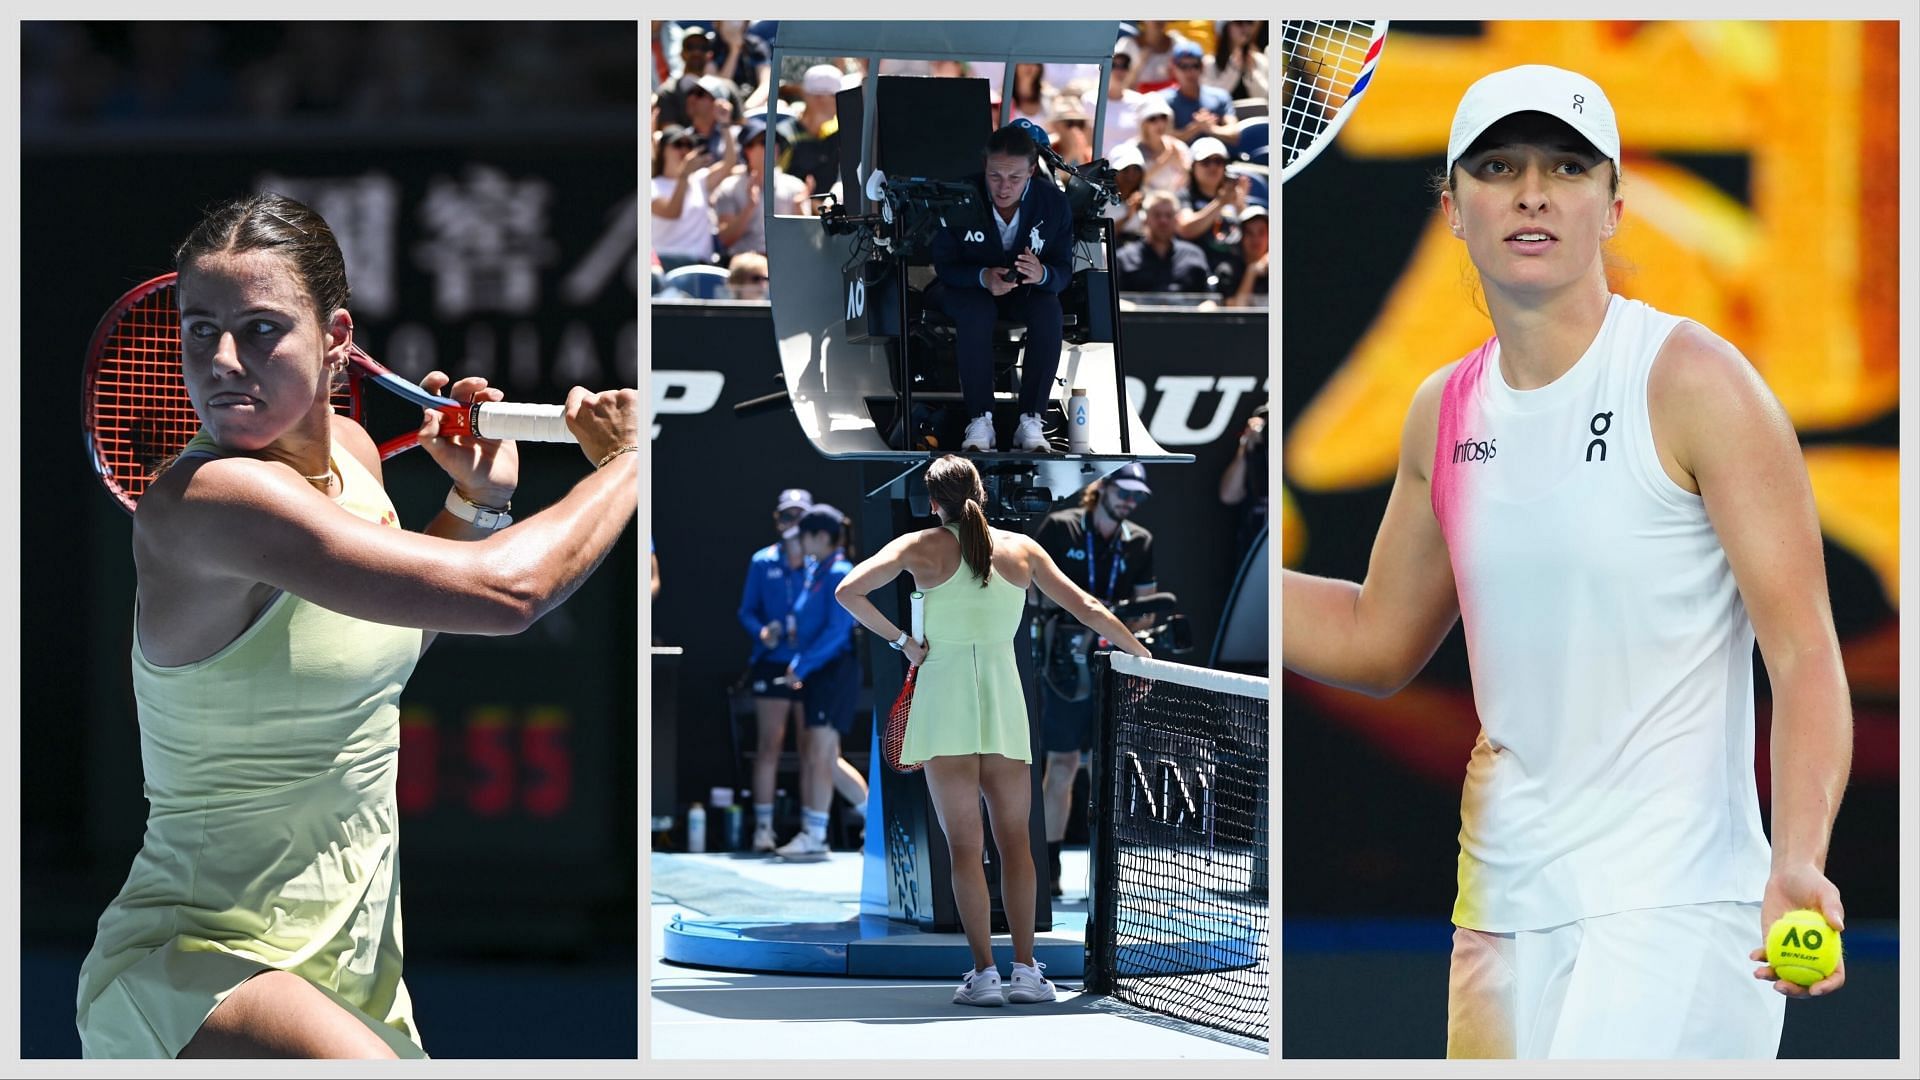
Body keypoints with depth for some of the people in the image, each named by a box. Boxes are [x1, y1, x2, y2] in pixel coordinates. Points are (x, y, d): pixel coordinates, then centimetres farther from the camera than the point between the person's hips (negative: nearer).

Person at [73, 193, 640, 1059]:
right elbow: (506, 593, -26)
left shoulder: (352, 452, 6)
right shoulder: (202, 498, -21)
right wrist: (626, 462, -9)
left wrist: (478, 501, 11)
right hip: (199, 964, -9)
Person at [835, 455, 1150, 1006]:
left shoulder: (922, 547, -1)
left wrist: (901, 640, 0)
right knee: (1015, 840, 8)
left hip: (944, 696, -2)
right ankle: (1025, 969, 4)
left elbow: (848, 591, -8)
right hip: (1005, 697, 2)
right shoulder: (1021, 548, 6)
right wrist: (1143, 654, 17)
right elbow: (1085, 606, 8)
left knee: (965, 844, 0)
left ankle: (984, 971, -4)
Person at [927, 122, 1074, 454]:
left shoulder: (1054, 203, -15)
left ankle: (1030, 422, -25)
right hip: (969, 287, -2)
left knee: (1048, 311, -32)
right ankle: (980, 421, -30)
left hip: (1028, 289, 2)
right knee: (976, 313, -36)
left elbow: (1064, 270, -10)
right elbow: (944, 265, -14)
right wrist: (984, 277, -35)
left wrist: (1043, 274, -37)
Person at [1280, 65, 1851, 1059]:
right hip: (1499, 913, 6)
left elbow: (1805, 655, -13)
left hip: (1672, 909, -6)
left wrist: (1797, 864, -28)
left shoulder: (1692, 383, -8)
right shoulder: (1444, 412, 10)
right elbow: (1378, 641, 24)